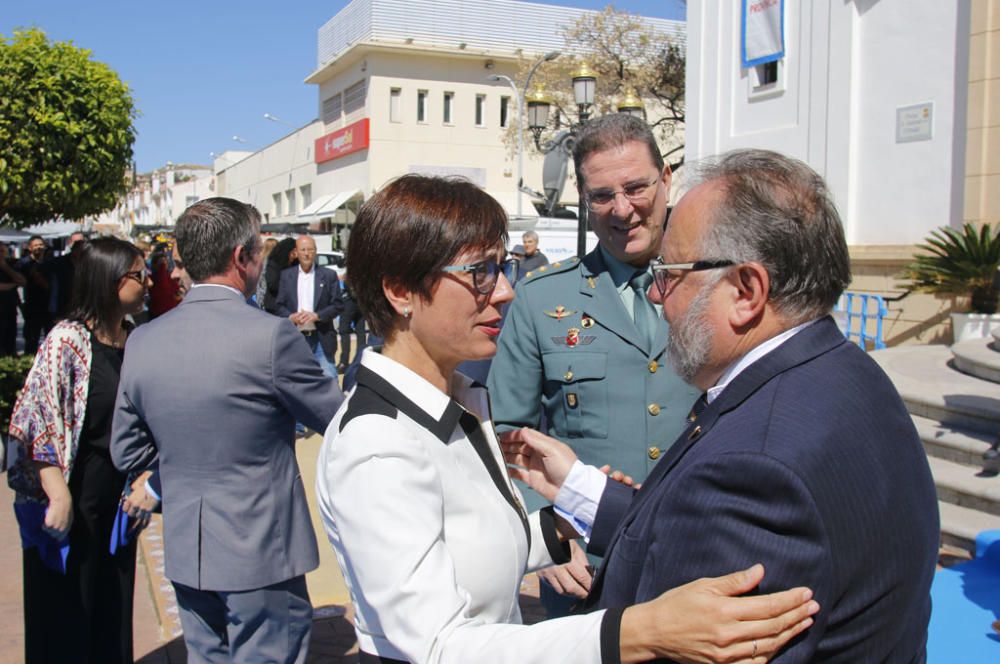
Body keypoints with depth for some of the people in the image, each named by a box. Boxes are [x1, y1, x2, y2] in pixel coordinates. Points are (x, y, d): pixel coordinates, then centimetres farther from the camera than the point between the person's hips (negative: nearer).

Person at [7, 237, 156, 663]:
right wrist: (59, 497, -18)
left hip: (117, 499, 6)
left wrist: (144, 482, 3)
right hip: (76, 499, -6)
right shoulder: (68, 340, -15)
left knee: (114, 610, 16)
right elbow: (39, 421, -17)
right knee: (67, 613, 8)